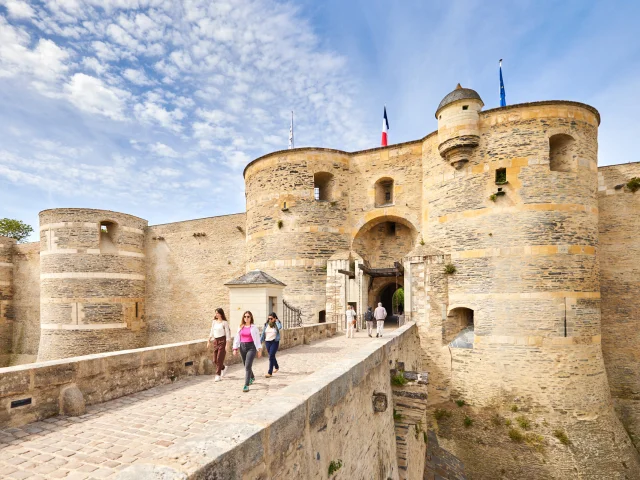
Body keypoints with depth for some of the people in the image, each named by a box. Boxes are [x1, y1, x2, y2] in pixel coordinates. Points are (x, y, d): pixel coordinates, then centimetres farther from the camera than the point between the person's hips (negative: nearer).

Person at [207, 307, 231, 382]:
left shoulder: (224, 322, -9)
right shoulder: (214, 322, 9)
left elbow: (227, 334, -10)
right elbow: (211, 332, 17)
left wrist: (227, 344, -14)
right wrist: (209, 341, 14)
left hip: (222, 341, -6)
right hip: (215, 341, 6)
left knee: (219, 358, -6)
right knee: (215, 360, 7)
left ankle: (218, 375, 5)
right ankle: (223, 368, 34)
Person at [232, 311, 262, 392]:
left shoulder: (253, 327, -4)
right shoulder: (240, 327, 6)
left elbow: (257, 339, -2)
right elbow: (237, 338, 9)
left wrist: (259, 349, -3)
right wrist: (235, 348, 4)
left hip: (251, 347, -4)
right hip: (242, 347, 5)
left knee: (247, 366, -11)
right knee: (246, 366, 17)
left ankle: (246, 385, -6)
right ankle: (252, 377, 44)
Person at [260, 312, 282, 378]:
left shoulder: (277, 324, -5)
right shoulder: (266, 324, 4)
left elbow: (280, 327, -29)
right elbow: (263, 333, 9)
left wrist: (276, 321, -15)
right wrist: (260, 341, 7)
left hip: (275, 342, -5)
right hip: (267, 342, 5)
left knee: (271, 356, -11)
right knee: (272, 356, 17)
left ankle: (270, 372, -6)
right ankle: (276, 367, 41)